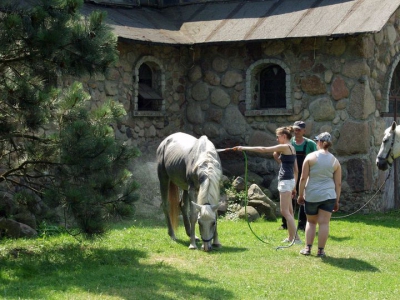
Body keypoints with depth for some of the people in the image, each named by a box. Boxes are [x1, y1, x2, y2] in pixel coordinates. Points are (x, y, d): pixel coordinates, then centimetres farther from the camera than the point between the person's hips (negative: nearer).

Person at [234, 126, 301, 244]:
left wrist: (244, 148, -12)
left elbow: (263, 149, -14)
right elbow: (296, 169, 19)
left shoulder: (284, 147, -11)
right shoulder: (292, 148, 15)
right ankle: (291, 237, 16)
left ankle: (295, 238, -11)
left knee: (285, 211, -9)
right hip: (290, 180, 10)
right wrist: (294, 185, 25)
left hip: (286, 181, -10)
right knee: (289, 211, 12)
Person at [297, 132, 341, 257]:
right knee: (324, 223, 3)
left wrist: (300, 195, 3)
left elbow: (303, 178, -6)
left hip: (311, 195, -1)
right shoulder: (335, 161, 3)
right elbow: (338, 183, 4)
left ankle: (308, 248, 14)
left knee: (311, 222, 15)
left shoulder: (310, 157, -4)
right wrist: (337, 201, 11)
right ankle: (321, 250, 5)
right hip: (328, 195, 1)